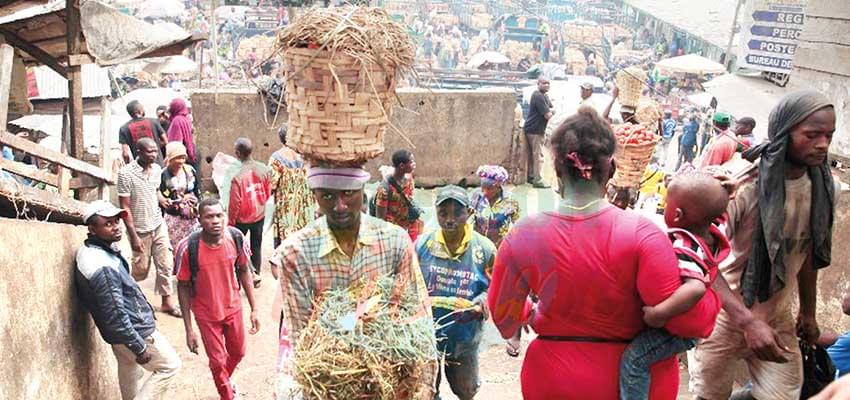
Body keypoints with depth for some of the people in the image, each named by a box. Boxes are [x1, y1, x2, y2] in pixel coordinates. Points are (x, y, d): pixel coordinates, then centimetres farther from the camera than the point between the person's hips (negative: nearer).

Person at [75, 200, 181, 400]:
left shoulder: (90, 250, -1)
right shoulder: (103, 268, -32)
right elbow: (115, 316, -29)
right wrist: (140, 347, -20)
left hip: (122, 332, 10)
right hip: (134, 331, -10)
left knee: (131, 382, 25)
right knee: (171, 365, 7)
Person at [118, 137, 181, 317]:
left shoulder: (157, 169, 0)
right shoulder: (126, 173, -17)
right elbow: (125, 208, -15)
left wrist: (165, 201, -1)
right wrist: (134, 236, -16)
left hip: (158, 225, 5)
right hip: (140, 230, -5)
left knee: (166, 264, 4)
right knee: (141, 270, 7)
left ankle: (167, 301, 15)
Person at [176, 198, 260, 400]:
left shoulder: (236, 237, -18)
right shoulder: (189, 247, -26)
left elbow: (244, 270, -2)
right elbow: (183, 287, -14)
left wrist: (254, 309, 1)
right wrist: (189, 329, -12)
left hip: (233, 308, 3)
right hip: (206, 315, -3)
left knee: (238, 353, 23)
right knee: (217, 360, 13)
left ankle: (225, 379, 57)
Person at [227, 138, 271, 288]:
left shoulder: (237, 176, -26)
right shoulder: (263, 169, -12)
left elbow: (234, 203, -19)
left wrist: (231, 222, -5)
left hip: (242, 218, -4)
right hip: (259, 215, 4)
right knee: (256, 245, 18)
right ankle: (255, 274, 26)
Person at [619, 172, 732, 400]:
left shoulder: (683, 250, -36)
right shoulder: (712, 232, -9)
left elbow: (695, 288, -50)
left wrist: (659, 313, -48)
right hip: (693, 321, 10)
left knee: (634, 357, -18)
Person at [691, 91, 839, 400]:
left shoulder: (821, 188, -4)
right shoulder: (741, 181, -21)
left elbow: (807, 253, 11)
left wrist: (808, 313, 19)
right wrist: (748, 320, -30)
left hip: (779, 318, 4)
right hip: (725, 315, -4)